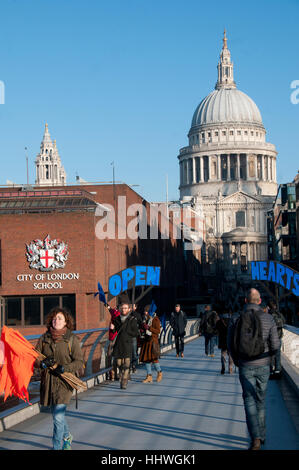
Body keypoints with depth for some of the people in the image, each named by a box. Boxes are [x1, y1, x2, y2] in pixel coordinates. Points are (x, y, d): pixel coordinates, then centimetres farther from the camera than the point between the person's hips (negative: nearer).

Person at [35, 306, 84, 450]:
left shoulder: (72, 339, -4)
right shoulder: (44, 338, 5)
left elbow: (79, 362, -6)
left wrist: (64, 368, -20)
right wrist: (43, 363, -16)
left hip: (64, 381, -4)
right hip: (48, 380, 4)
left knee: (58, 417, -12)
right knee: (56, 414, 19)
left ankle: (57, 447, -1)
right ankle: (67, 437, 45)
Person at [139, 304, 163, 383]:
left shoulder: (155, 319, -7)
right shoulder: (145, 319, 15)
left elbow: (158, 331, -12)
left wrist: (148, 327, -19)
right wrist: (142, 330, 5)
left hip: (153, 341, -7)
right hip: (146, 341, 7)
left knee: (153, 358, -10)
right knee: (146, 358, 3)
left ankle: (159, 372, 13)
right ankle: (149, 376, 8)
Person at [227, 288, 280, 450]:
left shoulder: (236, 319, -7)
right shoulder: (268, 319, -7)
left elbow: (230, 344, -2)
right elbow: (275, 345, -6)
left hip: (245, 367, -1)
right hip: (263, 366, 1)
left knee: (250, 401, 2)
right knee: (261, 400, 17)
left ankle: (255, 438, -13)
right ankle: (261, 435, 27)